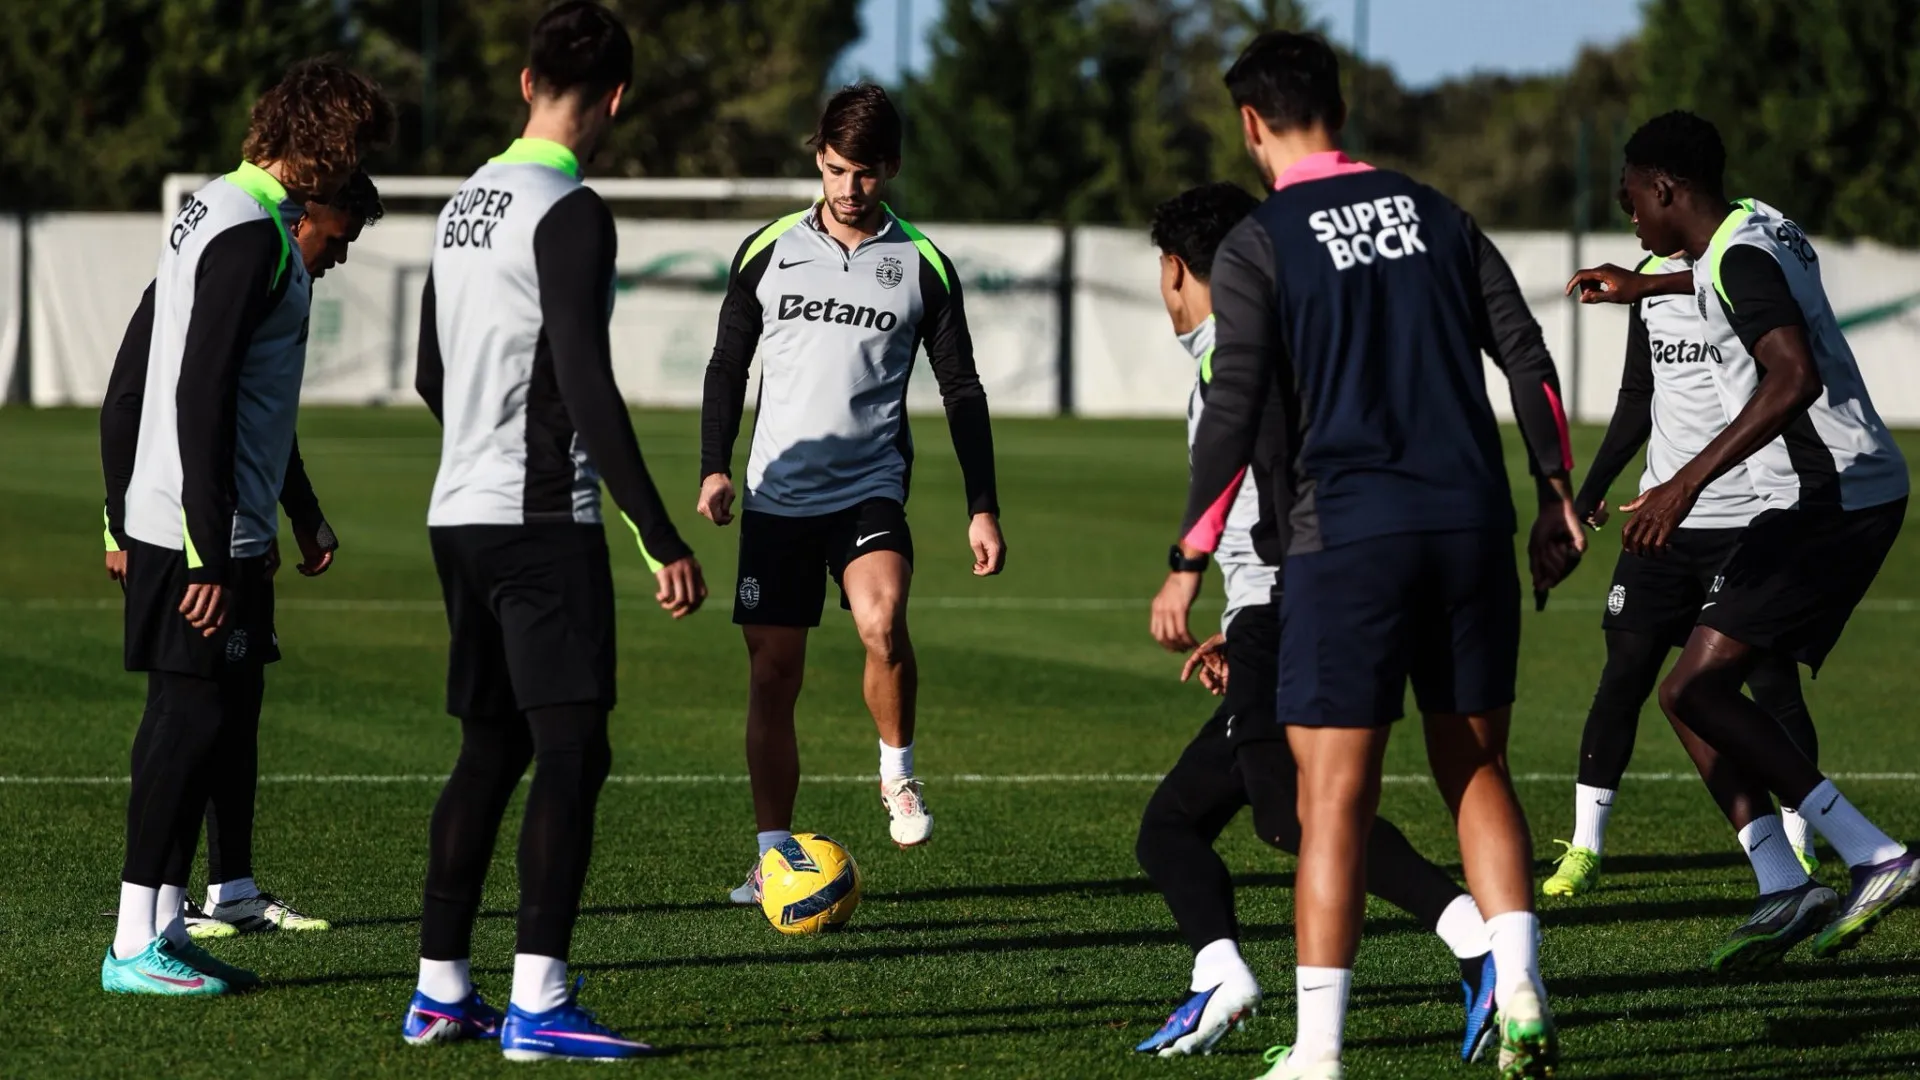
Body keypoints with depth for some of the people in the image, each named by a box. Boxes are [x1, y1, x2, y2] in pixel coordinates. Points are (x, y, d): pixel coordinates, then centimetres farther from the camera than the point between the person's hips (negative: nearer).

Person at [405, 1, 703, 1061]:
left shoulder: (466, 202, 14)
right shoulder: (570, 213, -13)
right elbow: (586, 385, -21)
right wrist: (662, 539, -21)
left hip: (459, 514, 9)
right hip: (541, 519, -9)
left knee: (491, 748, 15)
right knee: (572, 751, -9)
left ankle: (440, 991, 16)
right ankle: (538, 1003, -15)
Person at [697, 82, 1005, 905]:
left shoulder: (922, 264, 2)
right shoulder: (768, 251, 5)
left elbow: (961, 391, 6)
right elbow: (728, 364, 12)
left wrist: (982, 508, 1)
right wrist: (715, 467, -1)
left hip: (870, 489, -2)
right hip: (776, 497, 2)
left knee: (882, 621, -29)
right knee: (772, 675, 2)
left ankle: (898, 771, -4)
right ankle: (773, 856, 12)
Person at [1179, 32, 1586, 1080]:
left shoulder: (1258, 244, -2)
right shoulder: (1433, 213, 12)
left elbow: (1238, 413, -9)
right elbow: (1527, 357, 8)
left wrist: (1189, 560, -2)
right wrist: (1557, 500, 14)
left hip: (1346, 538, -4)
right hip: (1471, 523, 4)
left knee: (1333, 797, -2)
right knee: (1476, 771, 14)